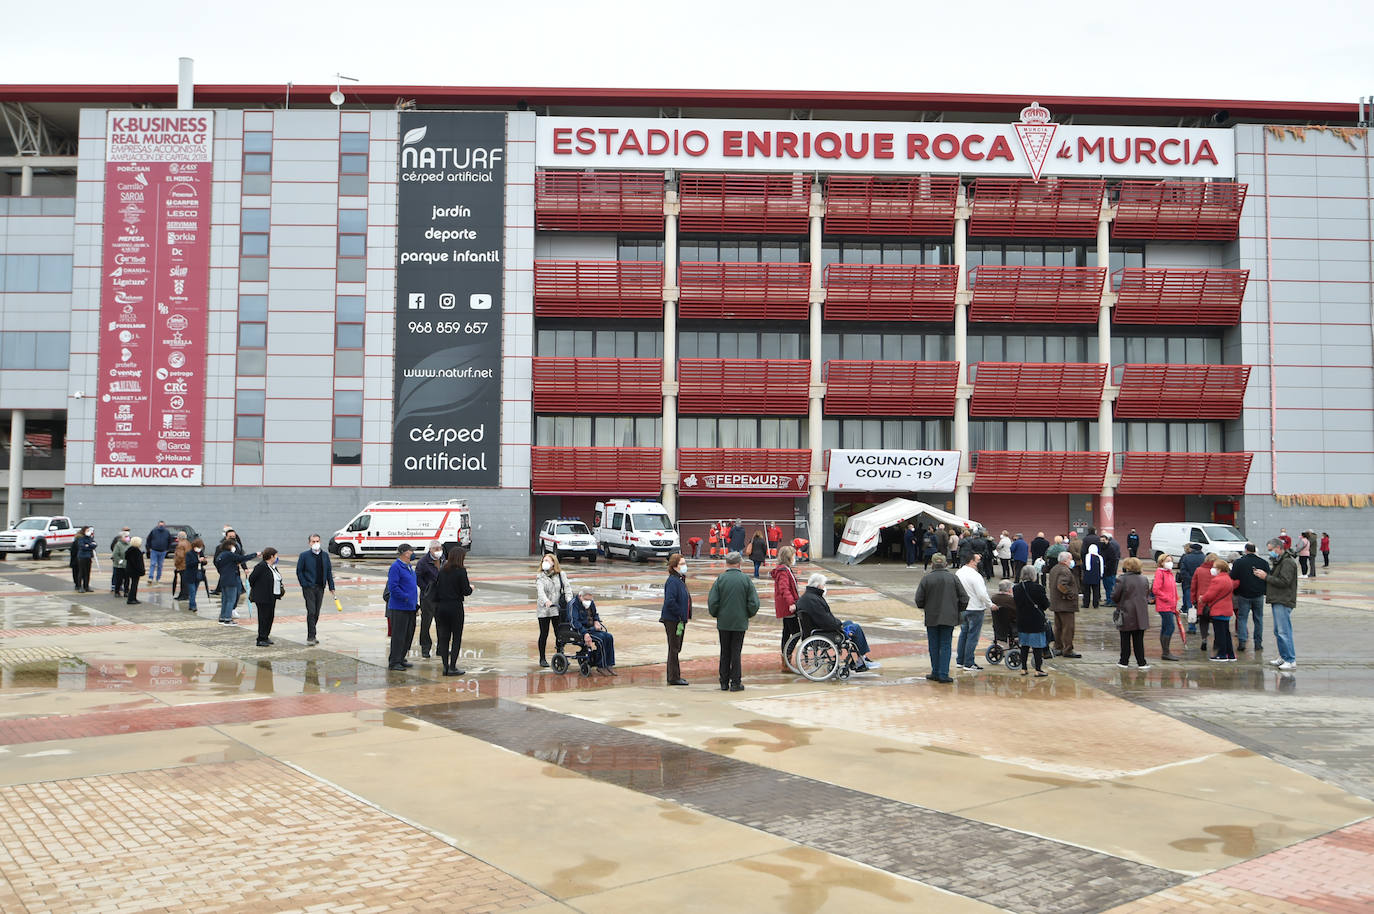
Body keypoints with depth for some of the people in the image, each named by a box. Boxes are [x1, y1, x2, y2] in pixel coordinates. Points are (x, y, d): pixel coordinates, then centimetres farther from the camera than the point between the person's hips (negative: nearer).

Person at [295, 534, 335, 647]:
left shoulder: (325, 555, 8)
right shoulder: (304, 555, -3)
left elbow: (329, 571, 11)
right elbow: (299, 571, -1)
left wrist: (331, 586, 7)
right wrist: (304, 585, -9)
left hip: (320, 588, 4)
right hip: (309, 588, -4)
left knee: (316, 613, 9)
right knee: (311, 612, -10)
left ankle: (312, 635, 20)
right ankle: (310, 637, -7)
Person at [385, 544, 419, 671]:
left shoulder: (408, 567, 16)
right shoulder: (395, 567, -13)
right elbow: (392, 587, -20)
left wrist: (415, 601, 16)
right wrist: (406, 597, -18)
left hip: (410, 608, 9)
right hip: (399, 608, -9)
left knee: (409, 634, 13)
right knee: (398, 635, -6)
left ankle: (401, 659, 24)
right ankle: (394, 662, 1)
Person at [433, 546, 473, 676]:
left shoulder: (442, 571, 5)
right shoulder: (461, 571, -12)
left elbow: (436, 587, 7)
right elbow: (466, 591, -12)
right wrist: (471, 587, 8)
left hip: (441, 607, 5)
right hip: (455, 607, -5)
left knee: (443, 637, 10)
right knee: (457, 638, 4)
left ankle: (445, 667, 11)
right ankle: (452, 668, 0)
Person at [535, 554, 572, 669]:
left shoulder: (561, 575, 5)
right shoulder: (540, 577, -2)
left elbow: (567, 587, -2)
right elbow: (540, 590, -17)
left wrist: (569, 600, -19)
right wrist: (546, 601, -36)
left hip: (557, 609, 2)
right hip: (544, 610, -2)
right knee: (544, 634, 5)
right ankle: (542, 659, 15)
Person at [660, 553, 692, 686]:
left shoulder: (681, 580, 12)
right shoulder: (672, 581, -18)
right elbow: (669, 601, -27)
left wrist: (687, 616, 12)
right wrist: (681, 615, -19)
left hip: (680, 620, 10)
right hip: (672, 620, -10)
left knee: (676, 649, 16)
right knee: (674, 649, -2)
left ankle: (674, 676, 24)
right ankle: (674, 678, 5)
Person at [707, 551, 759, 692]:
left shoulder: (720, 579, -6)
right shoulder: (746, 579, -6)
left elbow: (712, 601, -8)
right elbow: (754, 602, -7)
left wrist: (715, 614, 10)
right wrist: (748, 614, 12)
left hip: (723, 622, 1)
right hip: (740, 622, -1)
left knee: (724, 652, 11)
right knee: (736, 652, 5)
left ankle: (724, 682, 15)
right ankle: (735, 683, 6)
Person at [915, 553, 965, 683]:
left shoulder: (926, 579, -7)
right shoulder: (953, 578, -3)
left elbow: (919, 599, -7)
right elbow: (964, 598, -2)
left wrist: (924, 608, 13)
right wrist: (958, 611, 12)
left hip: (932, 618, -1)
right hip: (949, 618, 1)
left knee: (934, 646, 11)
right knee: (945, 646, 6)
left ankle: (935, 673, 16)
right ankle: (943, 674, 2)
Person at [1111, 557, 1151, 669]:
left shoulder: (1123, 579, -14)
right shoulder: (1144, 579, 3)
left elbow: (1115, 596, -11)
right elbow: (1147, 596, 13)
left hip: (1127, 615, -4)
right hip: (1141, 616, 4)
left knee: (1125, 640, 7)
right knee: (1139, 640, 9)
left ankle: (1124, 661, 13)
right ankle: (1141, 662, 9)